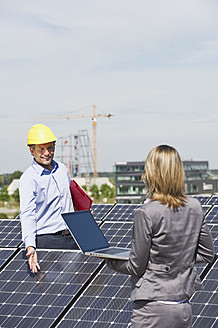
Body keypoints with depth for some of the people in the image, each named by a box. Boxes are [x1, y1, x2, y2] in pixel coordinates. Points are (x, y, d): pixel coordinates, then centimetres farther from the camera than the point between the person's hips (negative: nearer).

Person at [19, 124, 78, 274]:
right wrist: (30, 247, -31)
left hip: (71, 237, 6)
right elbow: (27, 215, -19)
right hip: (46, 240, -6)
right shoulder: (28, 179, -10)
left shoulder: (62, 169, 11)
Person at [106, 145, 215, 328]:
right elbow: (207, 254, 10)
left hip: (153, 310, -5)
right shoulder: (195, 207, 0)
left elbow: (136, 268, -10)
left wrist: (110, 261, 7)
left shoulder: (146, 213, -16)